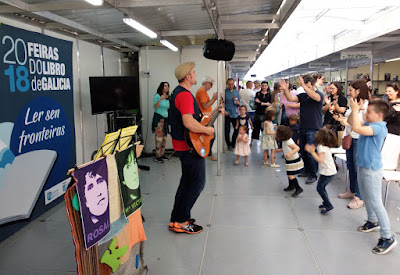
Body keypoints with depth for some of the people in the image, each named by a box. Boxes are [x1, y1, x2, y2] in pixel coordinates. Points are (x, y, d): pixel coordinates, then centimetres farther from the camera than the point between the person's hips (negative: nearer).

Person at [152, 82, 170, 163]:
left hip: (166, 119, 7)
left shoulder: (168, 97, 15)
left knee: (164, 138, 6)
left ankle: (162, 154, 14)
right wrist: (160, 99, -23)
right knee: (159, 138, -10)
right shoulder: (157, 96, -2)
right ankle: (158, 156, -6)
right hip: (158, 118, -7)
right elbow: (155, 107, -11)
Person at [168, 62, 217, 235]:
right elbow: (189, 123, -33)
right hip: (190, 147, -11)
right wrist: (207, 130, -18)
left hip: (182, 145, 11)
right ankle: (181, 222, 7)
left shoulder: (179, 92, 15)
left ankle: (176, 219, 27)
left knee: (187, 181, 18)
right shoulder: (185, 95, -21)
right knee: (198, 183, -1)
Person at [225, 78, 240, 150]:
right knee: (227, 131, -1)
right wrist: (224, 111, -17)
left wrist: (238, 103, -5)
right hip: (227, 114, -4)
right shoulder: (224, 92, -1)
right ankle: (229, 145, 15)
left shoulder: (236, 92, 13)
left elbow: (239, 103, 18)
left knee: (237, 129, 5)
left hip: (235, 114, 4)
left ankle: (233, 144, 24)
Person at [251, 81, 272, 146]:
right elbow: (256, 103, -8)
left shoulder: (269, 95, 7)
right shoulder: (258, 94, 5)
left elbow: (269, 104, -5)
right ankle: (251, 141, 14)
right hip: (258, 113, 0)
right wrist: (265, 103, -10)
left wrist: (260, 102, -8)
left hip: (265, 113, 0)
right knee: (255, 127, 4)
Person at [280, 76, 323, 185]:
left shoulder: (319, 94, -4)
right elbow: (291, 98, -5)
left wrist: (304, 86, -36)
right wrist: (286, 90, -23)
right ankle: (307, 171, 31)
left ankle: (313, 175, 7)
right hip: (303, 128, 6)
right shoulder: (302, 95, 9)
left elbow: (315, 97, -28)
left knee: (311, 153, -5)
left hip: (313, 129, -6)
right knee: (303, 152, 15)